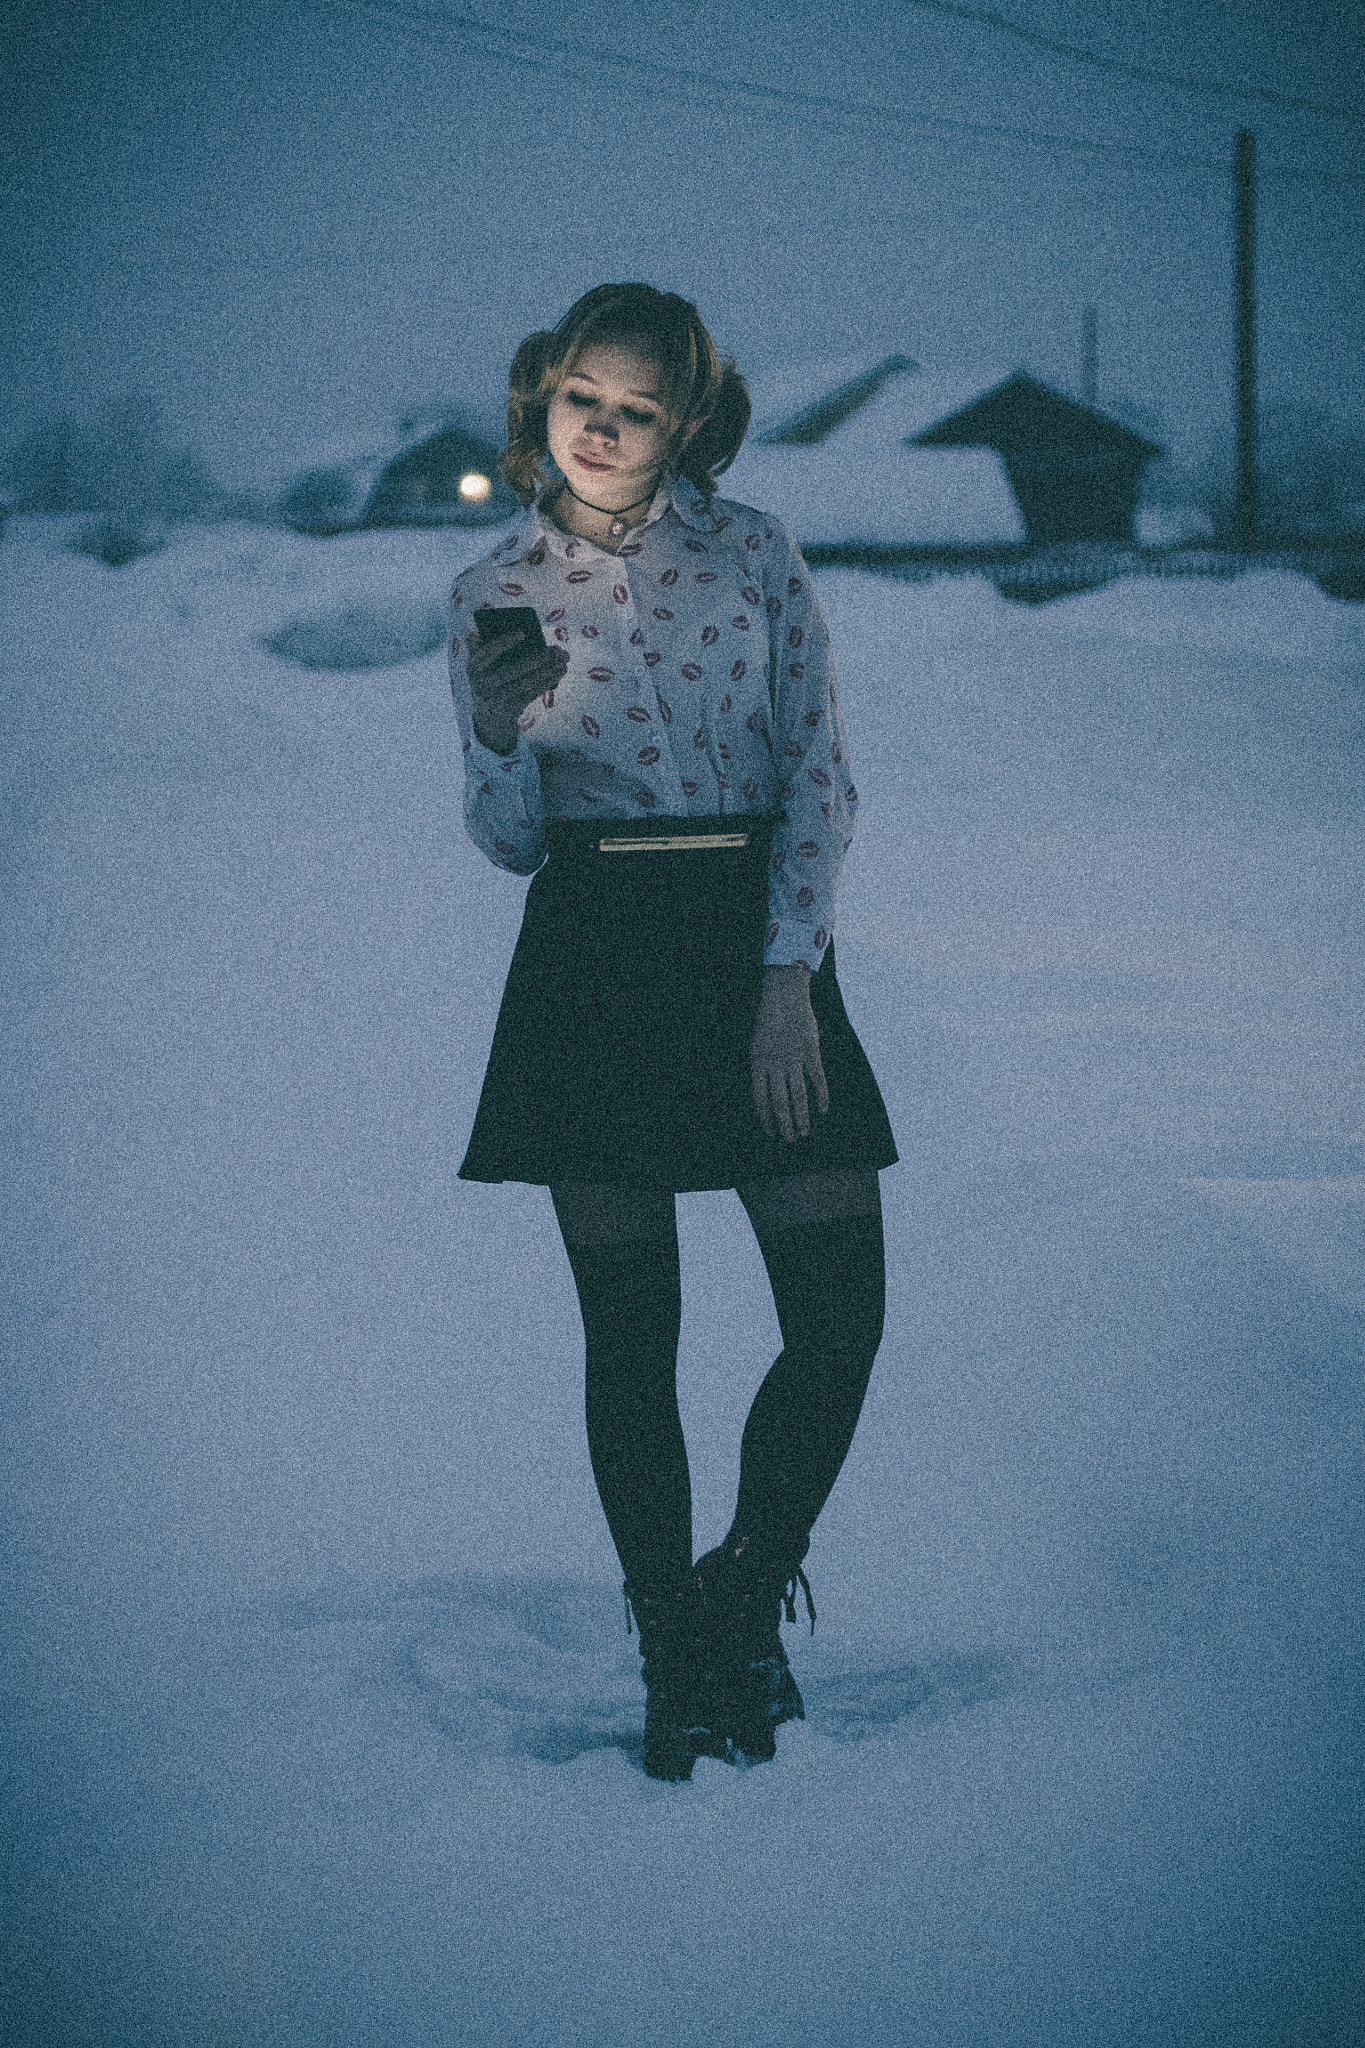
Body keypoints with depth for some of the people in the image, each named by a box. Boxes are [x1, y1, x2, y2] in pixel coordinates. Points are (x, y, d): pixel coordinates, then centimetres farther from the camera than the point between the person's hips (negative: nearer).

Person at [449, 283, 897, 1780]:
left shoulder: (753, 553, 4)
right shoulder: (494, 597, 6)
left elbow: (821, 773, 0)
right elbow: (508, 842, 7)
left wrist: (787, 980, -10)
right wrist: (500, 740, -15)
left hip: (761, 939, 0)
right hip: (590, 953, 0)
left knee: (840, 1316, -5)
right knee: (629, 1332, 2)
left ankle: (743, 1593, 18)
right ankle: (672, 1654, 16)